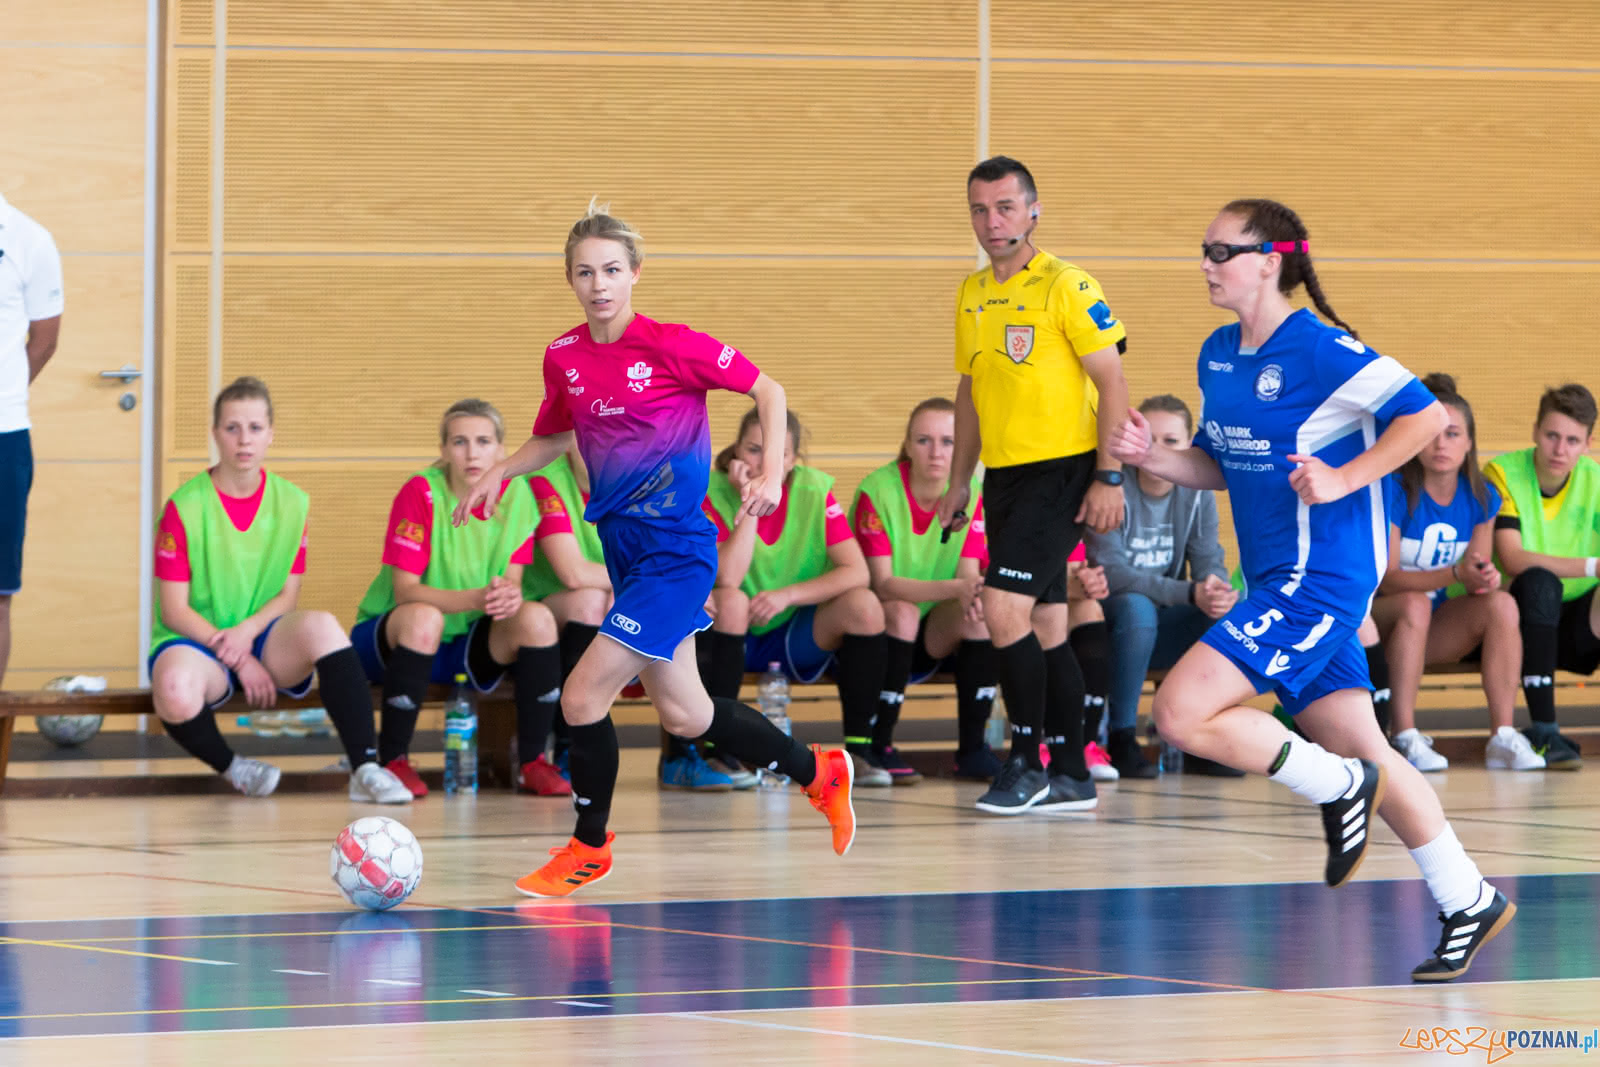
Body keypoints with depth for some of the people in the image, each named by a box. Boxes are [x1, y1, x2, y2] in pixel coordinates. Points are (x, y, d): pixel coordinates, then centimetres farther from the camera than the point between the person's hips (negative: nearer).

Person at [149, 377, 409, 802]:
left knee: (320, 625, -31)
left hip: (265, 637, 3)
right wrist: (237, 658, -16)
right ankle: (232, 767, -6)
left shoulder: (293, 503, 5)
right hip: (196, 641, -3)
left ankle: (365, 769, -32)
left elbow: (288, 596, 4)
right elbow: (174, 610, -7)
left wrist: (248, 631, -16)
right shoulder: (184, 507, -5)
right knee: (175, 692, -39)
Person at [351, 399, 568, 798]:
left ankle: (533, 761, -12)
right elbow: (405, 590, -24)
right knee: (425, 618, -37)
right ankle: (393, 761, -25)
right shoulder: (421, 493, -18)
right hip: (387, 637, -4)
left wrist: (510, 596, -31)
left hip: (466, 646, 4)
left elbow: (511, 582, -5)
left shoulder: (517, 493, -5)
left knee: (536, 619, -22)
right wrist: (476, 599, -39)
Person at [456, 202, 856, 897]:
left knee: (583, 695, -13)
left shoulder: (671, 345, -14)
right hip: (623, 546, 7)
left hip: (676, 548, -7)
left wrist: (772, 472, -16)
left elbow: (767, 389, -5)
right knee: (683, 715, 14)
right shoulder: (563, 357, 3)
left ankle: (589, 846, 8)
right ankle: (819, 773, 35)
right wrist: (501, 472, 4)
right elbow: (555, 435, 22)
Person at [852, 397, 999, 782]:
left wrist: (973, 593, -40)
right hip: (877, 624, -3)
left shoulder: (971, 493, -7)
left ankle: (971, 748, -19)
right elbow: (882, 583, -26)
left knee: (979, 613, -25)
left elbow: (969, 574, -14)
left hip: (937, 635, 3)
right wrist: (956, 588, -41)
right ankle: (878, 747, -25)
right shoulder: (877, 490, -19)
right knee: (902, 611, -34)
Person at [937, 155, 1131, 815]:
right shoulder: (972, 295, 12)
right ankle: (1070, 777, 13)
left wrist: (1109, 477, -17)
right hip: (1003, 475, 7)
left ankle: (1026, 762, -7)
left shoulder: (1067, 287, -9)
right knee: (1043, 625, 8)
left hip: (1061, 470, -7)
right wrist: (959, 483, 19)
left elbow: (1112, 384, -11)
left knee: (1004, 606, -17)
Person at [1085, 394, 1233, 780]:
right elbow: (1111, 572, -26)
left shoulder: (1197, 494, 0)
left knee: (1223, 613, -21)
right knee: (1135, 607, -37)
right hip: (1107, 628, -5)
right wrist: (1191, 592, -38)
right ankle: (1121, 739, -26)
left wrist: (1219, 591, -34)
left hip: (1159, 632, 5)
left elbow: (1209, 562, -7)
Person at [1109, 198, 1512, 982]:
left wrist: (1344, 479, -20)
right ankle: (1469, 903, 18)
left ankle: (1339, 789, 0)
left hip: (1319, 579, -9)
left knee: (1183, 714, -16)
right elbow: (1221, 466, 21)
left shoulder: (1319, 350, -15)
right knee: (1360, 750, 11)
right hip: (1279, 583, 9)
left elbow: (1426, 416, -15)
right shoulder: (1217, 355, 11)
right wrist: (1153, 459, 3)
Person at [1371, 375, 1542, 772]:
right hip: (1377, 623, -5)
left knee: (1501, 604, -21)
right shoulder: (1392, 490, -15)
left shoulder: (1481, 498, 1)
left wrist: (1484, 580, -21)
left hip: (1435, 634, 5)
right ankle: (1404, 739, -34)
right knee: (1415, 604, -36)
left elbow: (1479, 578, 5)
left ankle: (1503, 737, -25)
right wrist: (1455, 574, -32)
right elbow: (1386, 578, -19)